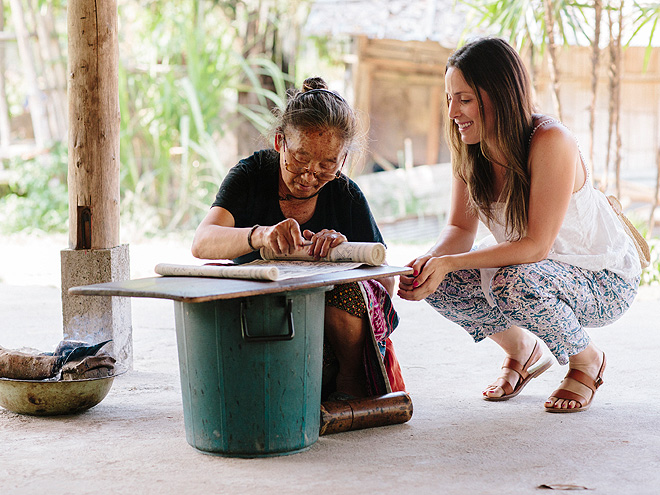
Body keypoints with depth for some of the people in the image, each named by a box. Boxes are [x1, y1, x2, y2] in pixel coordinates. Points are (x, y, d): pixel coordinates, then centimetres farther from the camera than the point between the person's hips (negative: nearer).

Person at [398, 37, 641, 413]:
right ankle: (523, 351, 13)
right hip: (537, 270, 7)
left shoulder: (551, 142, -29)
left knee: (511, 283, -35)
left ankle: (587, 359, -4)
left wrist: (448, 263, -36)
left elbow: (536, 245, -31)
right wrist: (428, 262, -25)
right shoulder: (469, 149, -8)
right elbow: (461, 229, -3)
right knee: (440, 284, -13)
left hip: (605, 282, -7)